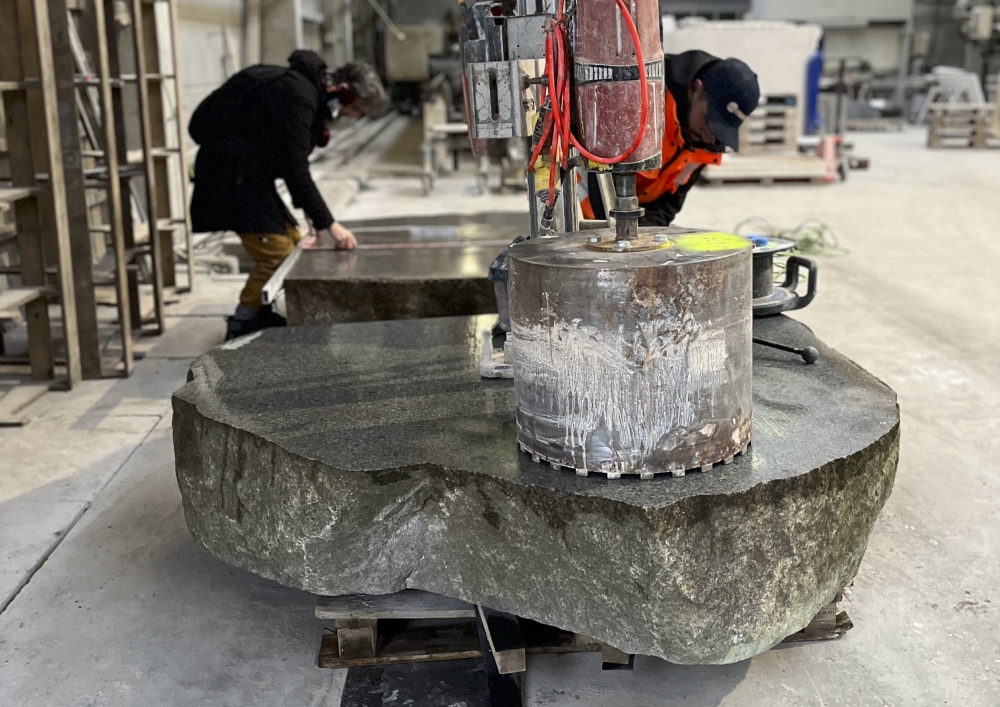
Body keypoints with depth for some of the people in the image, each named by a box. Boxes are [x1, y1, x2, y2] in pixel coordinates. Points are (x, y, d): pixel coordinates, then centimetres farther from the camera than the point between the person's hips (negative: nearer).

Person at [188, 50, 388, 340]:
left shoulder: (309, 92, 10)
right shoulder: (297, 96, -22)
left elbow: (296, 163, 14)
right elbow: (295, 169, -25)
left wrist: (314, 217, 8)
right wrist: (327, 223, -22)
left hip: (249, 172, 11)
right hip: (229, 170, -11)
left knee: (293, 243, 11)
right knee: (277, 252, -14)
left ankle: (261, 319, 18)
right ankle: (243, 325, 0)